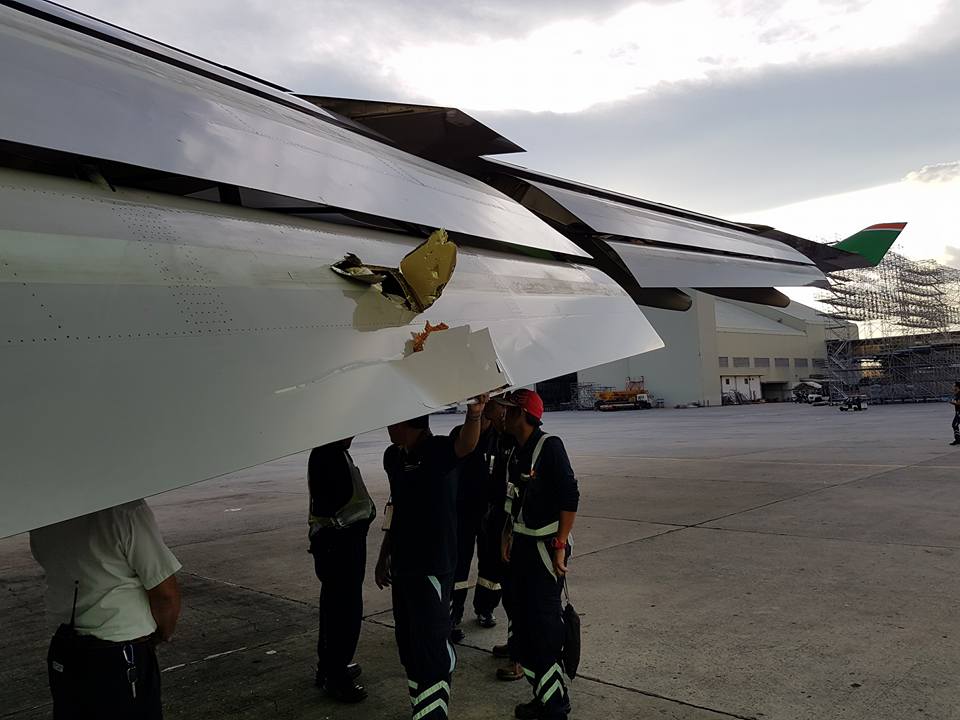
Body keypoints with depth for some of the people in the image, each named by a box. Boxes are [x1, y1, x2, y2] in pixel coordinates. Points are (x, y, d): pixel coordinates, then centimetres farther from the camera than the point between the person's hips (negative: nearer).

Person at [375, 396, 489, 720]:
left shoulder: (437, 450, -15)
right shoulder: (393, 456, 8)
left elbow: (465, 445, -38)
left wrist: (474, 414, -59)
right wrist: (384, 556, 21)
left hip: (433, 566, -8)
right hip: (403, 565, 8)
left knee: (431, 645, -2)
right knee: (409, 644, 18)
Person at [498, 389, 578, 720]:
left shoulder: (549, 446, -14)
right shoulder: (517, 451, 10)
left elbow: (570, 497, -18)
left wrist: (560, 546, -19)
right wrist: (508, 536, 16)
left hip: (545, 547, -9)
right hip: (522, 545, 9)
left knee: (544, 624, -4)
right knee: (522, 617, 13)